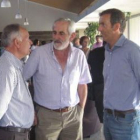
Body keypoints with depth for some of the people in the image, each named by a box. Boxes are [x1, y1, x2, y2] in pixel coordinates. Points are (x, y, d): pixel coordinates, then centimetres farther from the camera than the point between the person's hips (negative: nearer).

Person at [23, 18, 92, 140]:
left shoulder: (79, 55, -2)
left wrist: (81, 111, 5)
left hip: (73, 114, 3)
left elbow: (82, 86, 7)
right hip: (46, 115, -2)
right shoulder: (39, 53, -10)